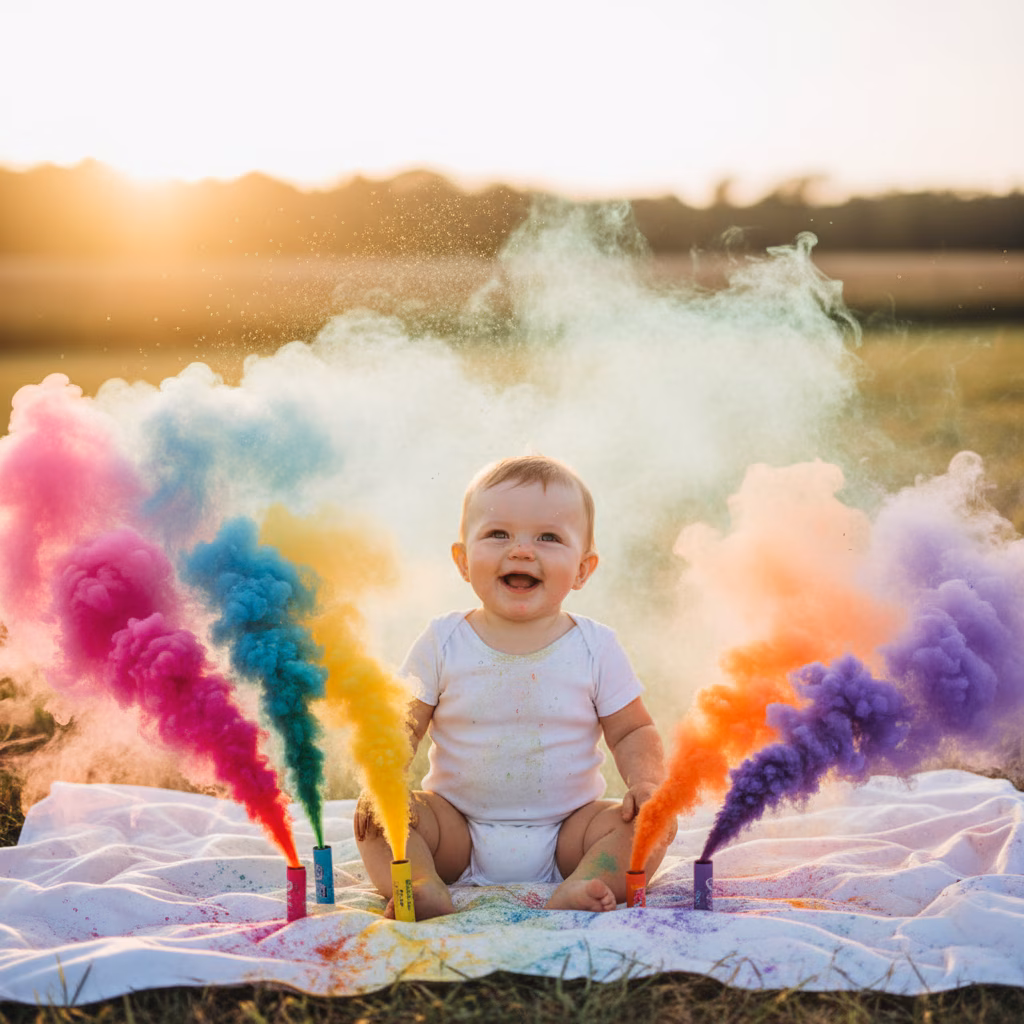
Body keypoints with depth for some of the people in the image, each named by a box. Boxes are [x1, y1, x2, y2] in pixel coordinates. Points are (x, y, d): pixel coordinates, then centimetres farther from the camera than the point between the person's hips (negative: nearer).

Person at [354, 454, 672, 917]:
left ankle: (577, 891, -42)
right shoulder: (443, 643, -2)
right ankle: (425, 891, -43)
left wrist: (646, 783, -16)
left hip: (565, 834, 0)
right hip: (458, 835, 0)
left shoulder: (596, 647, -2)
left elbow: (632, 732, 5)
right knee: (372, 814, -21)